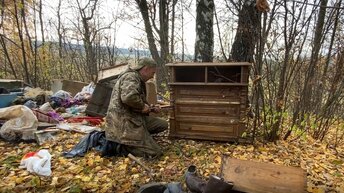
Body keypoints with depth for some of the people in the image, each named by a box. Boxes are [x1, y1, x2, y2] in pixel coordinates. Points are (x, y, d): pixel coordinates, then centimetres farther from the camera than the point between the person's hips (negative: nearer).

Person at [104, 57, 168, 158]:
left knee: (163, 124, 9)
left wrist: (151, 108, 12)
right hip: (124, 124, -10)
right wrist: (142, 106, -19)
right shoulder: (131, 76, -16)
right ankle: (120, 143, 0)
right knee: (155, 152, -9)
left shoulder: (136, 78, 17)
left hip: (133, 119, 10)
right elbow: (128, 97, -38)